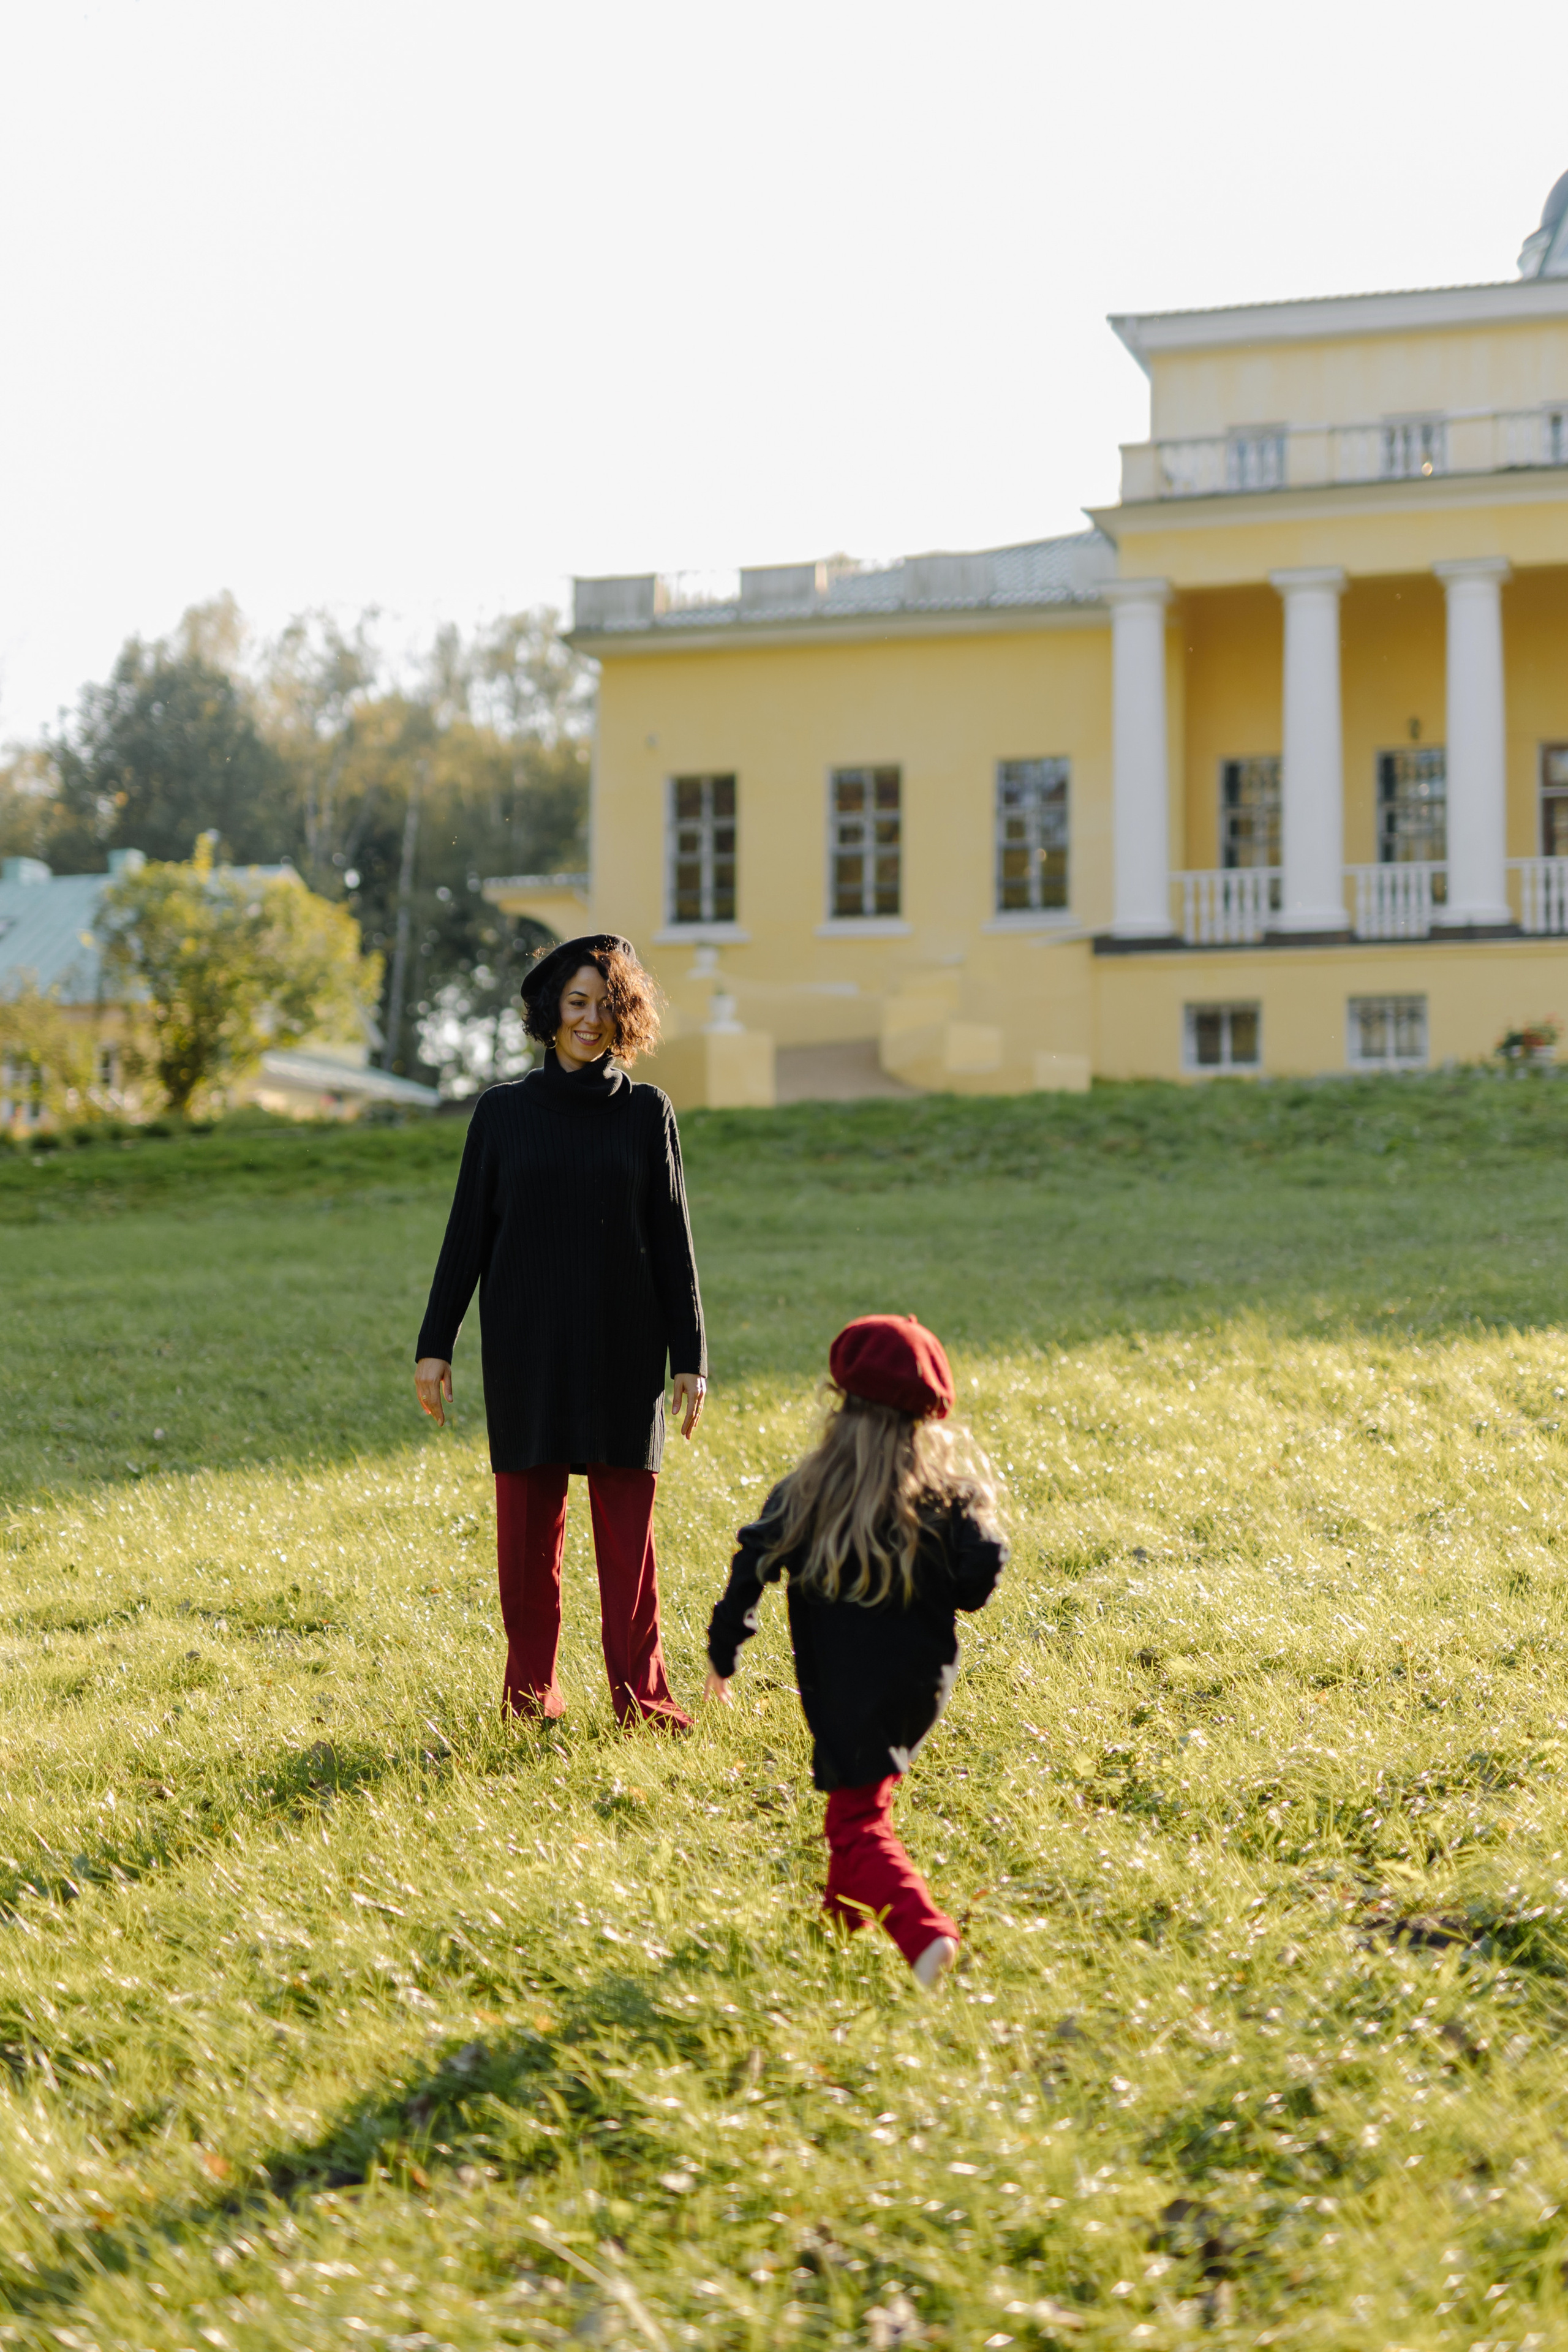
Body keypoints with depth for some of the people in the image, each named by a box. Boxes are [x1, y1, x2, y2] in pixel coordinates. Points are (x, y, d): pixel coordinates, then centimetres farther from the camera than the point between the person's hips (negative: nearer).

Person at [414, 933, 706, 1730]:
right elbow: (467, 1235, 7)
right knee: (528, 1522, 3)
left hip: (623, 1351, 0)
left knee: (628, 1526, -1)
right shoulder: (503, 1113, 4)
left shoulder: (646, 1113, 4)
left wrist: (691, 1359, 1)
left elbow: (672, 1244, 5)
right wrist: (435, 1344, 3)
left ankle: (639, 1688, 6)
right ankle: (531, 1683, 14)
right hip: (526, 1349, 0)